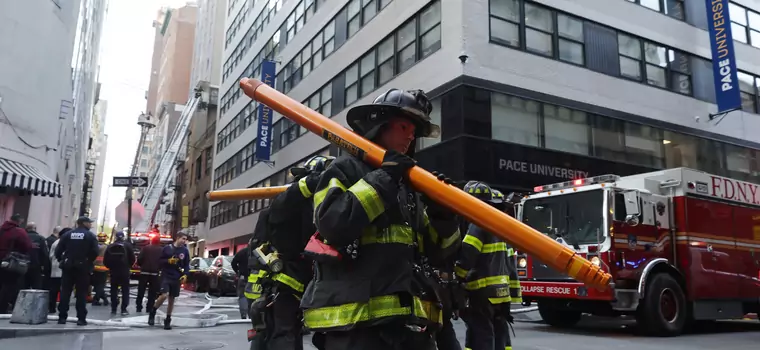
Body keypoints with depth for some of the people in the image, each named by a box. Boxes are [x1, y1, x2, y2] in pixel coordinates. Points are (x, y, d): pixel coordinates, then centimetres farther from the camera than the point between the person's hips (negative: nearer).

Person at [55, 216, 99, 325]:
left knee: (65, 292, 8)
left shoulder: (67, 234, 7)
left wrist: (62, 260, 11)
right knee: (81, 293, 1)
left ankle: (62, 317, 6)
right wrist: (89, 262, 1)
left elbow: (58, 250, 0)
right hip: (83, 268, -3)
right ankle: (81, 318, -1)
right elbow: (95, 252, -14)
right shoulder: (91, 236, -3)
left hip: (68, 267, 3)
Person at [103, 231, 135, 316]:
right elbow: (132, 259, -6)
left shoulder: (110, 246, 2)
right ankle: (124, 309, -2)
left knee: (113, 290, 12)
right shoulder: (127, 245, -4)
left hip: (113, 271, 2)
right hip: (125, 271, -2)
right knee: (125, 290, 3)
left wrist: (110, 267, 17)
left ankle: (113, 309, 12)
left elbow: (105, 260, 2)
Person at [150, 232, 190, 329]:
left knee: (171, 299, 7)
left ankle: (168, 320, 19)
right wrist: (168, 261, -15)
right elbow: (160, 261, 4)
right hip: (166, 276, -2)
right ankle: (153, 312, 6)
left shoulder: (185, 251, 3)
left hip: (177, 278, 2)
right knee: (164, 295, -19)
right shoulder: (167, 248, -1)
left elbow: (187, 265, 8)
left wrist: (185, 275, -7)